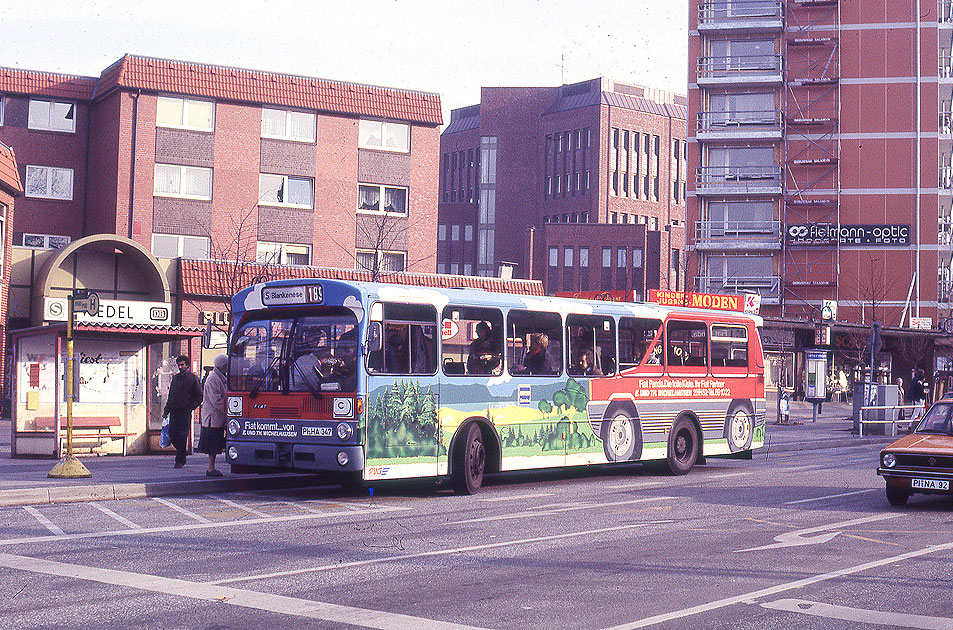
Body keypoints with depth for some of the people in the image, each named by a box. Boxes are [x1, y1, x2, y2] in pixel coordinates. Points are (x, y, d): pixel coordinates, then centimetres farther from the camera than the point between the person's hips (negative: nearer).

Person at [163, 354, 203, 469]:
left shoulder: (193, 378, 1)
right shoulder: (175, 378, 17)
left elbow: (199, 396, 1)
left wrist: (191, 407, -7)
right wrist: (166, 410, 16)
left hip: (185, 411, -5)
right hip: (174, 411, 6)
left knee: (182, 435, -6)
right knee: (172, 434, 1)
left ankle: (180, 461, -2)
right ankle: (182, 455, 19)